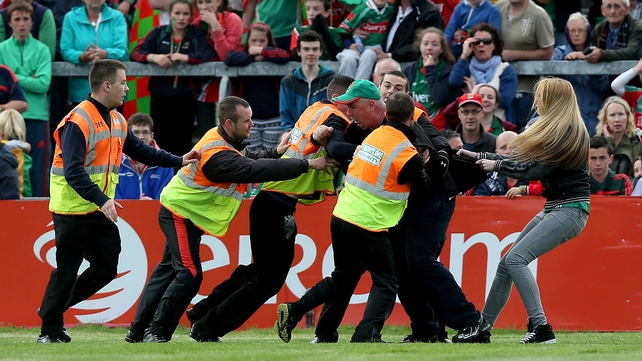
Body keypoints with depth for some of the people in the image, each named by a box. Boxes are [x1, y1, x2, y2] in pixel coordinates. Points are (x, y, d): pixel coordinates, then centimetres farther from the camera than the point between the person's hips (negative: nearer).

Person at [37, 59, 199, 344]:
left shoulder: (117, 121, 10)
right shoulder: (78, 122, -19)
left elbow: (140, 150, 17)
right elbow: (73, 172, -25)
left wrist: (178, 161, 7)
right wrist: (102, 200, -33)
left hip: (100, 212, 8)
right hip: (73, 210, -8)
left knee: (106, 268, 8)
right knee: (67, 270, -3)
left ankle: (55, 308, 21)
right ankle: (50, 329, 8)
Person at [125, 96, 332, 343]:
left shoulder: (224, 139, -1)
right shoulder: (218, 154, -31)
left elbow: (250, 159, 11)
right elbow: (256, 170, -35)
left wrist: (275, 152, -8)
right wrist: (307, 164, -32)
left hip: (183, 212, 10)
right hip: (180, 213, -10)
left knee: (168, 270, 14)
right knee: (189, 274, -13)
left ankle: (138, 331, 19)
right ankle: (156, 331, -6)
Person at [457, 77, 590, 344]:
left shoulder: (569, 132, -15)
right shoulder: (554, 129, 14)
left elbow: (536, 170, -17)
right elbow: (521, 159, 18)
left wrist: (497, 165, -7)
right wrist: (478, 156, 17)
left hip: (570, 209, -10)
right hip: (553, 208, 10)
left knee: (515, 259, -20)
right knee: (506, 263, 9)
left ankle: (541, 328, -22)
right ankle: (482, 329, 17)